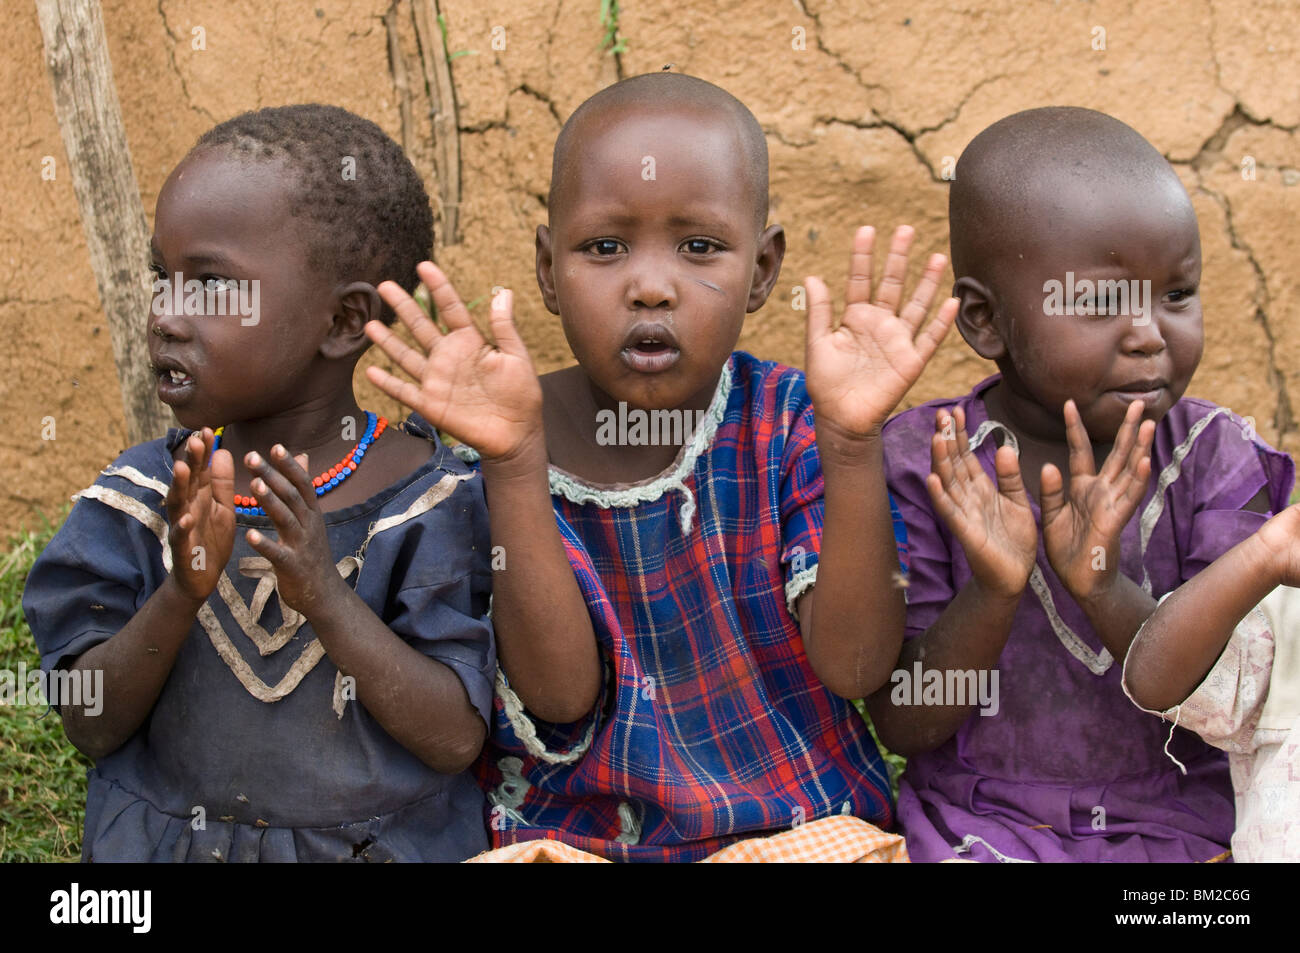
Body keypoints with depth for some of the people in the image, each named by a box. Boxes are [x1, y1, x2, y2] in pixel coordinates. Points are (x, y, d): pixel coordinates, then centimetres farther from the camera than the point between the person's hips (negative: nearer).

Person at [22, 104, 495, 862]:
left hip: (387, 842, -2)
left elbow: (456, 741, -19)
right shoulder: (147, 495, -9)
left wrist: (326, 596, -30)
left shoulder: (428, 504, -16)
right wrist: (181, 596, -25)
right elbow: (92, 726, -10)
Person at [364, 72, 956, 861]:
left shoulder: (793, 426, -6)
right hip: (573, 832, 0)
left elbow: (854, 665, -14)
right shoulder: (501, 445, -6)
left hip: (801, 824, 1)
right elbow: (561, 693, -14)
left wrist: (853, 445, -25)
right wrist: (515, 464, -23)